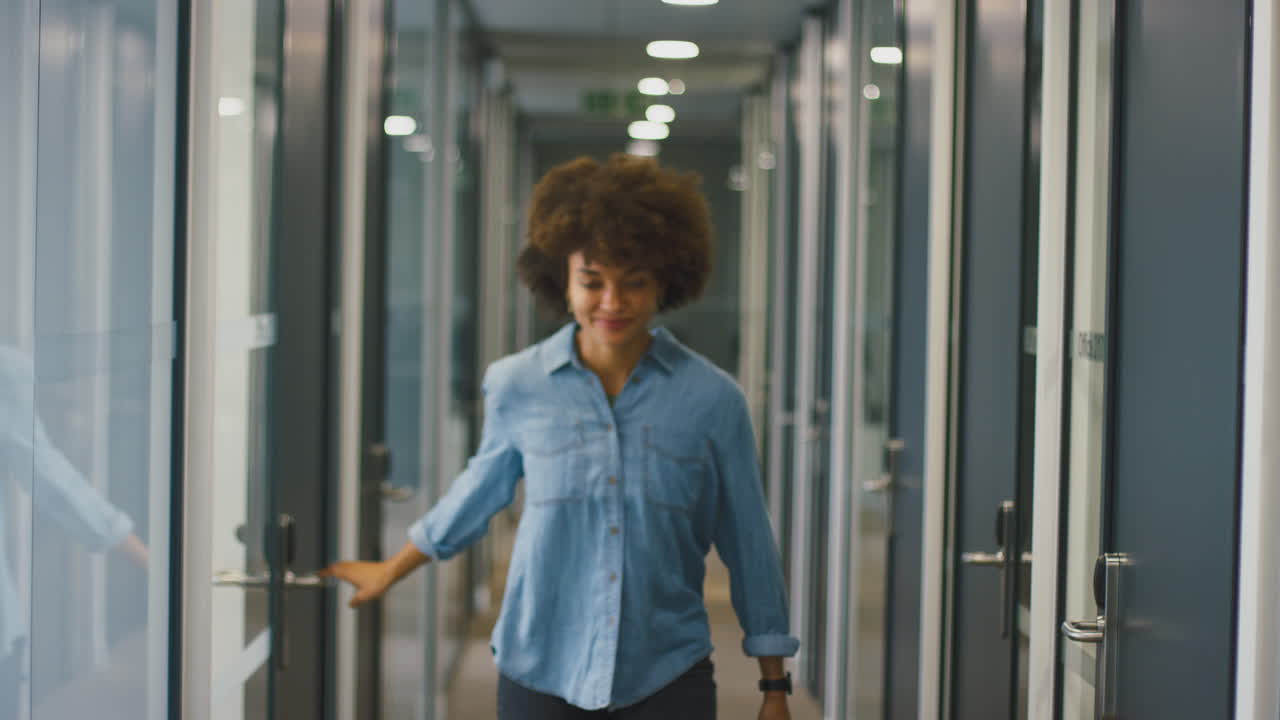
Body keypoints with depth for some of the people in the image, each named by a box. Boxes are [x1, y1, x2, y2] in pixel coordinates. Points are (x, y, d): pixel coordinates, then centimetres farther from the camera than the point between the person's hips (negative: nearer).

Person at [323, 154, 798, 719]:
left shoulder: (711, 400, -4)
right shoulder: (517, 387, -2)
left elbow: (748, 546, 3)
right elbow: (481, 490, 16)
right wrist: (390, 572, 28)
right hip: (541, 675, 1)